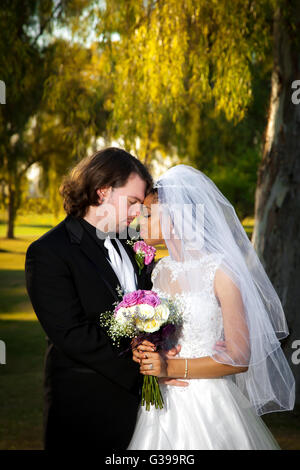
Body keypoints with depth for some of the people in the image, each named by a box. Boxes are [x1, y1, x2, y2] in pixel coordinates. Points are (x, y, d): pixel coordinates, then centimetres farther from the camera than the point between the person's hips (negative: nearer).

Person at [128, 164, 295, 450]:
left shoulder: (221, 272, -12)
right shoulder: (159, 270, 6)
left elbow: (240, 357, -14)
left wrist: (172, 367, -19)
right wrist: (139, 350, -5)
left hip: (207, 404, -5)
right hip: (160, 404, 5)